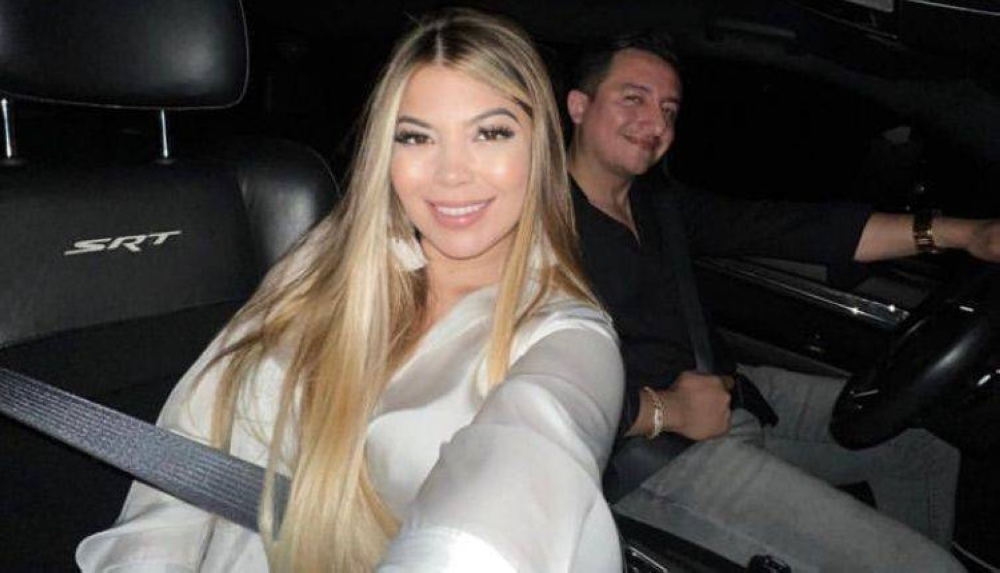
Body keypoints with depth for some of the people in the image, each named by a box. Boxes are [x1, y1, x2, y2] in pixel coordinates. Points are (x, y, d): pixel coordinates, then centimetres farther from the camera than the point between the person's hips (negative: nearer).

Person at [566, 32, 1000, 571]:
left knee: (923, 434, 20)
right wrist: (668, 411, -17)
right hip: (649, 448, -10)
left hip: (726, 390, 10)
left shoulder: (655, 199, 10)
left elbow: (775, 225, 5)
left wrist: (954, 233, -1)